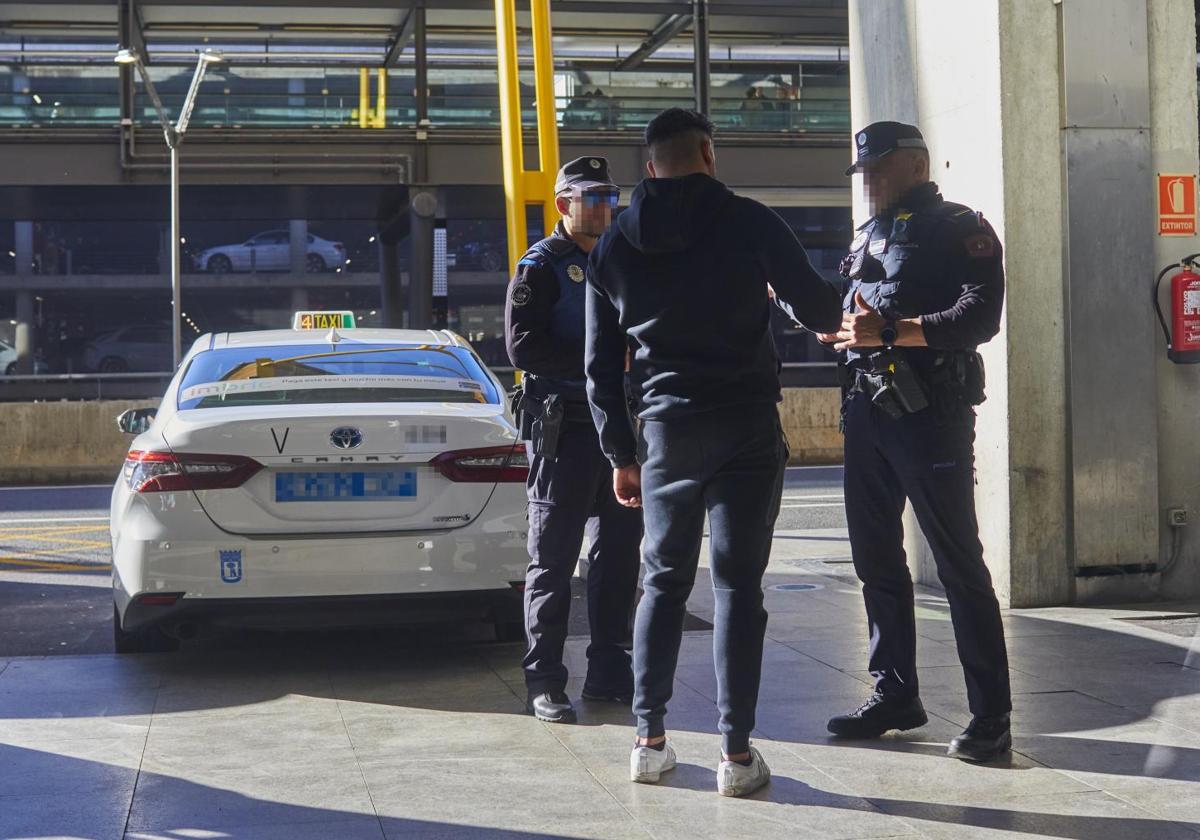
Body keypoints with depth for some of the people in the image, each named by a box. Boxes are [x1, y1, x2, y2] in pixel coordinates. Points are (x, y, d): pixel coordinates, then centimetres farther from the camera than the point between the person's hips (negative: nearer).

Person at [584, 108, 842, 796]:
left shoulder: (616, 246, 8)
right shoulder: (749, 222, -4)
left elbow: (601, 366, 9)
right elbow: (818, 309, -3)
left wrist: (621, 455, 15)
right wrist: (833, 312, 21)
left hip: (666, 430, 3)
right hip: (747, 428, -3)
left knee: (664, 582, 14)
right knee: (738, 585, 0)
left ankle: (650, 739, 15)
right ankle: (738, 753, 0)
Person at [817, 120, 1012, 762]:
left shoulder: (959, 229, -3)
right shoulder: (868, 236, 21)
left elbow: (979, 316, -16)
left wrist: (888, 331, -21)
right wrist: (837, 325, 0)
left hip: (929, 414, -8)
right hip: (867, 413, 8)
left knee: (959, 563, -6)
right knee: (876, 559, 11)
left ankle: (990, 715, -2)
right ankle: (895, 695, 23)